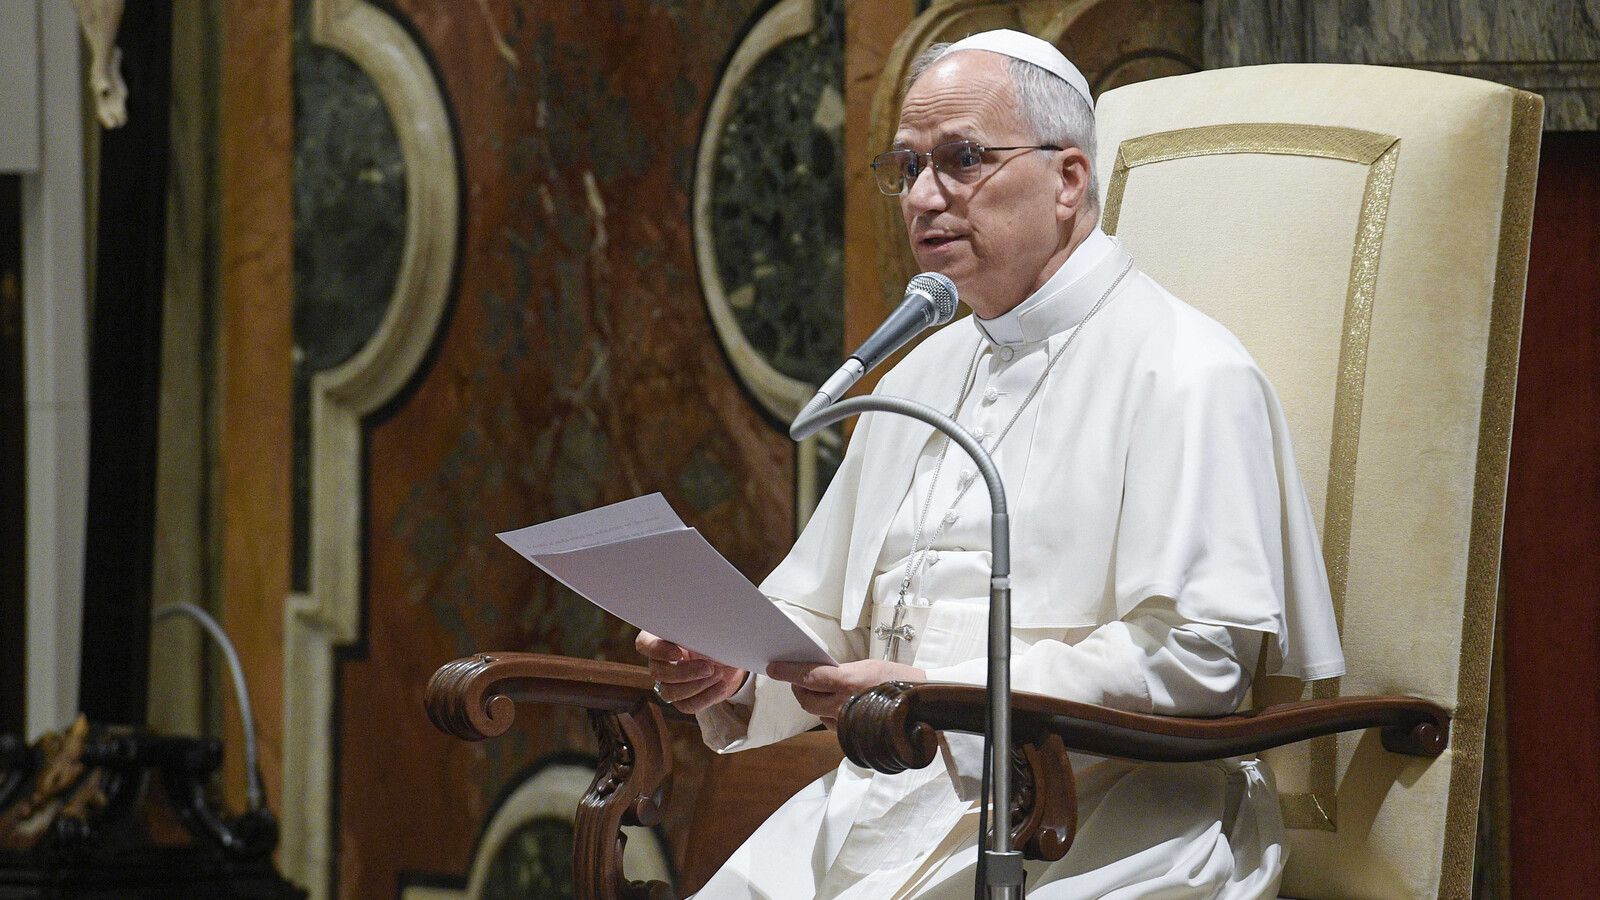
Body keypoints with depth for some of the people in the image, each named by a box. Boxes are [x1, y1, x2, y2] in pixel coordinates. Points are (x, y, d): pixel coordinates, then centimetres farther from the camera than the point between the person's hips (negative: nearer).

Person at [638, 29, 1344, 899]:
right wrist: (733, 671, 1)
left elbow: (1198, 657, -15)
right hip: (887, 806, 7)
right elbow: (822, 620, 26)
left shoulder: (1187, 374, -5)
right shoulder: (919, 376, 22)